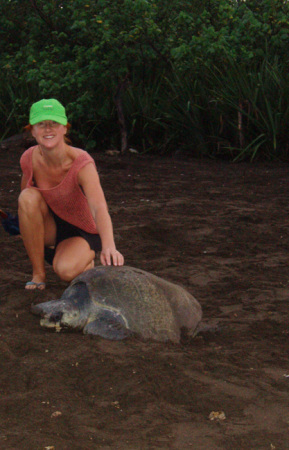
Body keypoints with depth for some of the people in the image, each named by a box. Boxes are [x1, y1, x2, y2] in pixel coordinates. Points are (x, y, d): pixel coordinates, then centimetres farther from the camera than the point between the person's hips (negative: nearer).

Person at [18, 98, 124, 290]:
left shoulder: (81, 163, -27)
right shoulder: (29, 159, -14)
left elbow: (99, 208, -44)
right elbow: (25, 204, 9)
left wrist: (109, 247, -58)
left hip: (82, 232, -3)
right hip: (50, 227, 4)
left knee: (65, 270, -34)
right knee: (28, 197, -27)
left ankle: (86, 262, 7)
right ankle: (38, 273, -13)